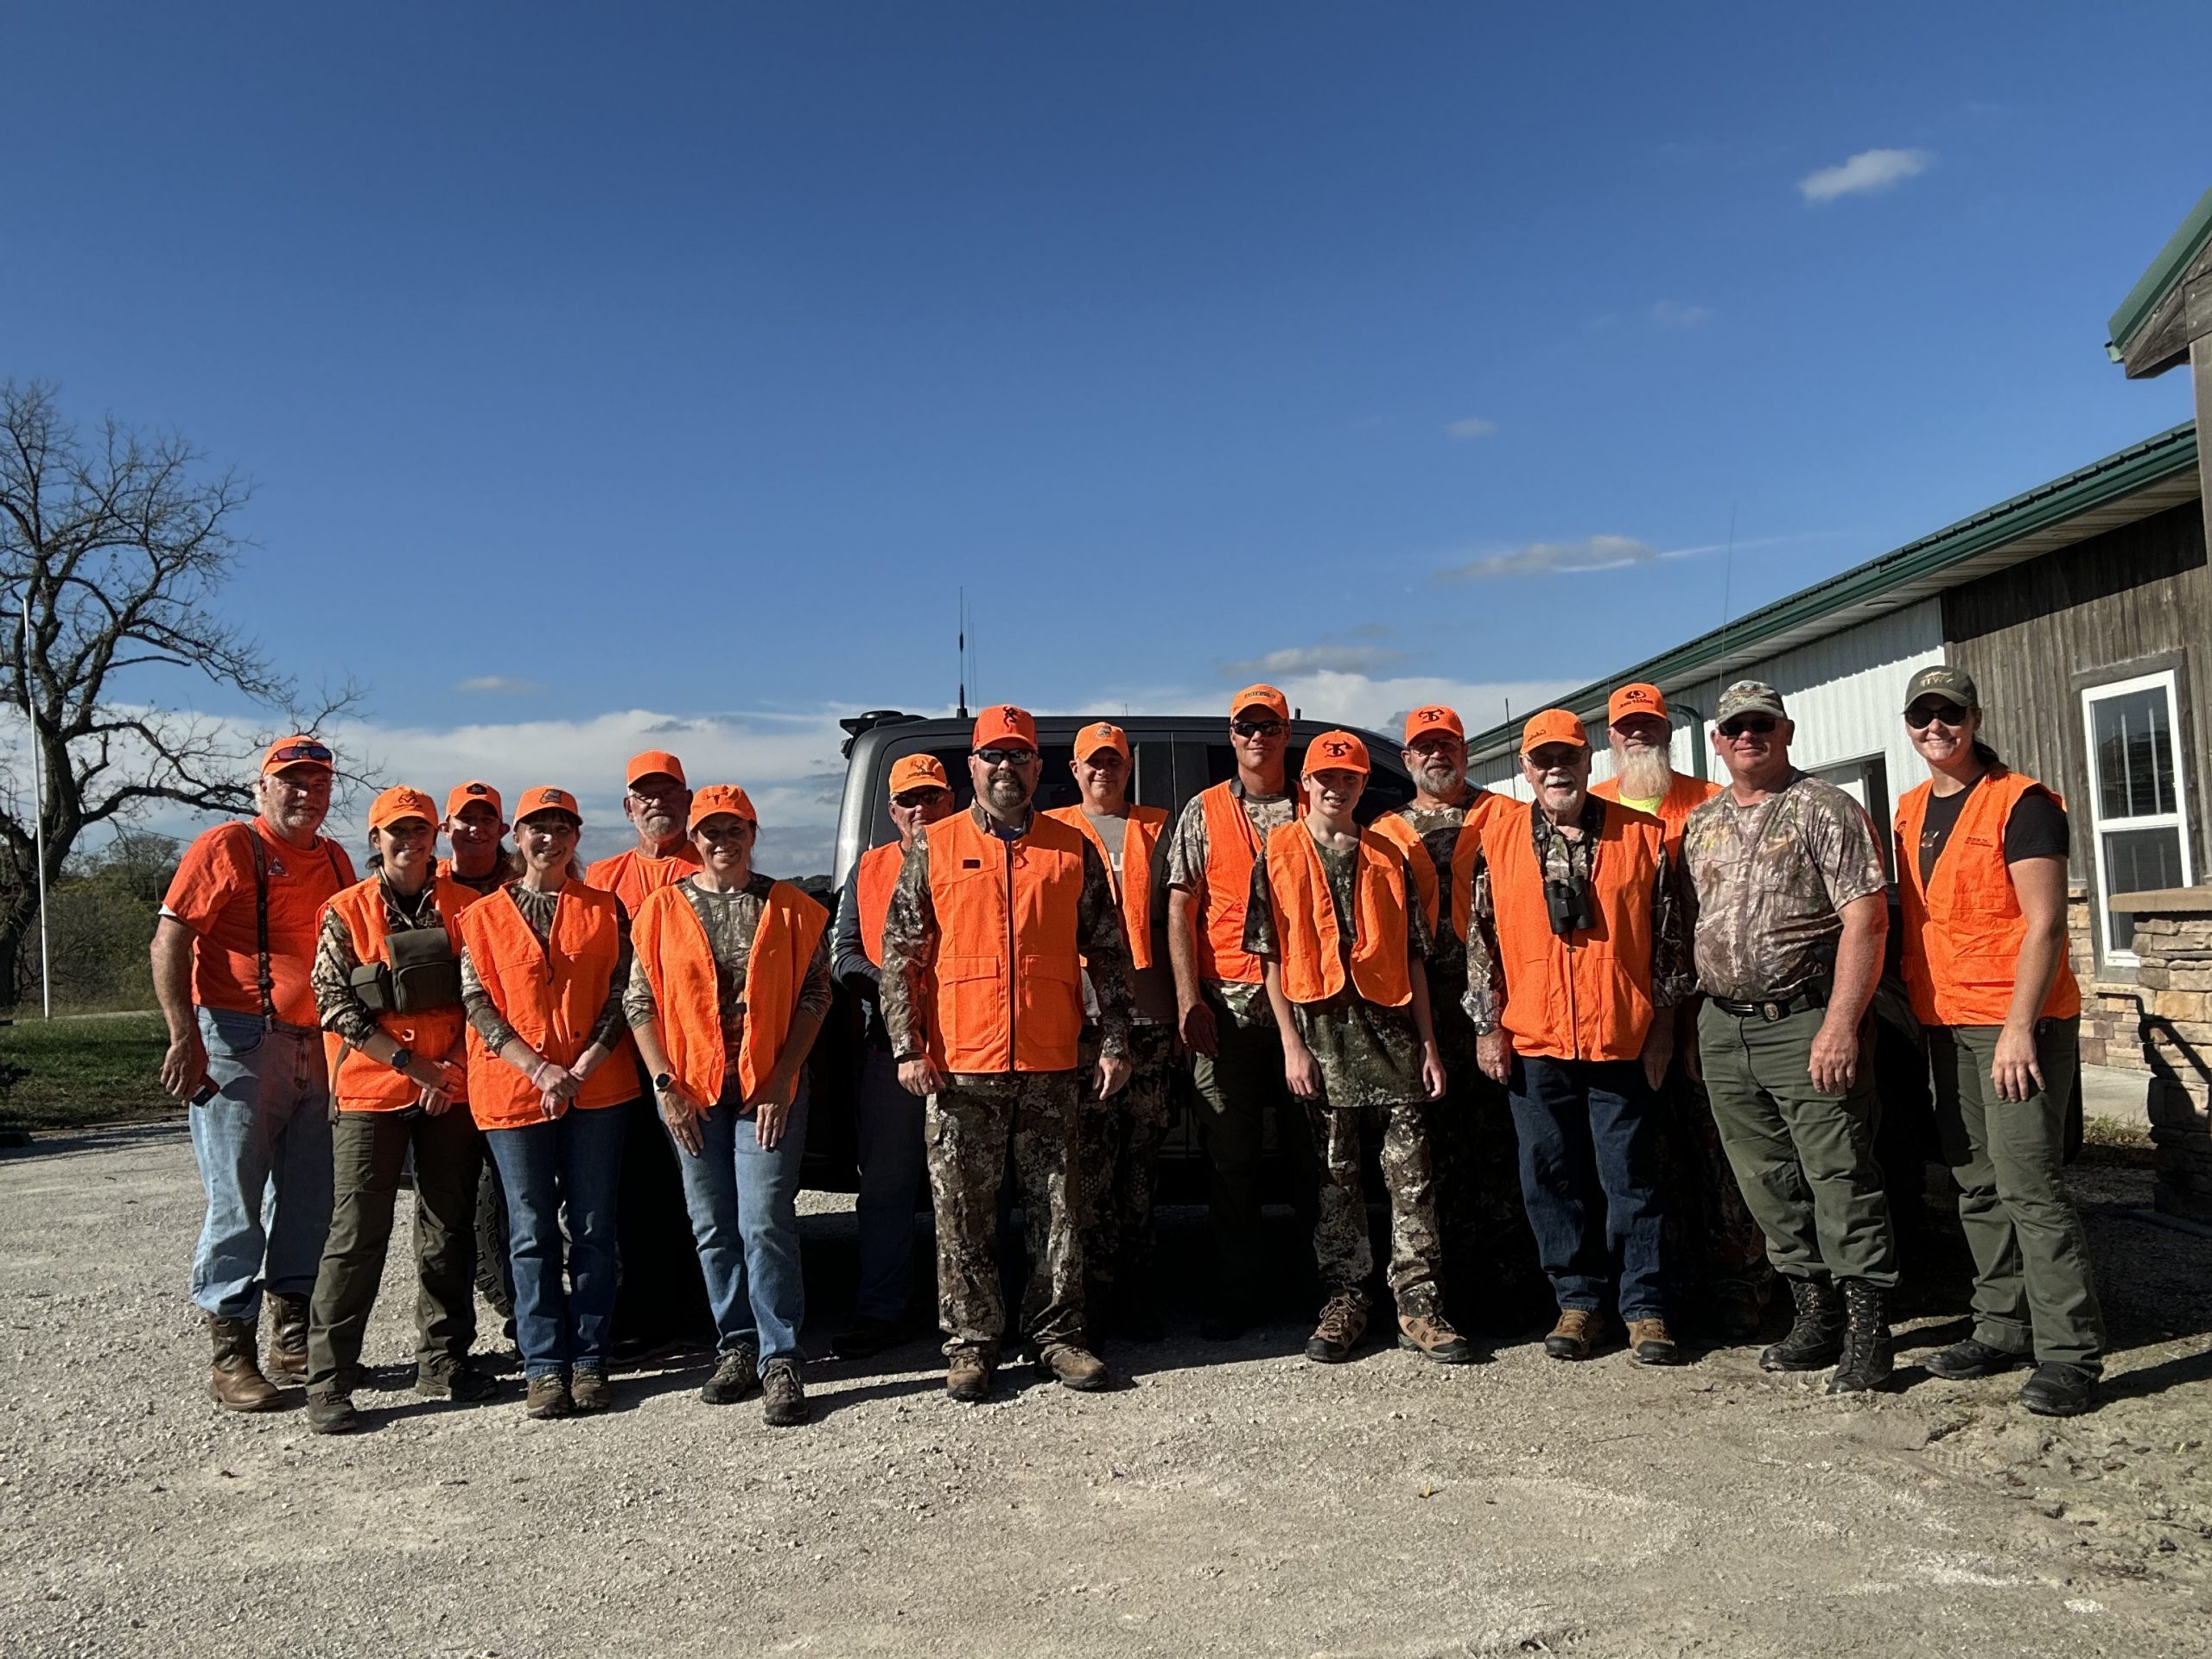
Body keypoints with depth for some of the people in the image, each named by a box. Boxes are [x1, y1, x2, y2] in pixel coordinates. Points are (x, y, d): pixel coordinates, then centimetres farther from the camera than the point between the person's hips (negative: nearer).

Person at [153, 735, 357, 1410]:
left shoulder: (334, 860, 15)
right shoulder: (227, 847, -4)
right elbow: (170, 940, -9)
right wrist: (186, 1037, -17)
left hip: (316, 1049, 6)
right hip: (239, 1045, -6)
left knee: (308, 1202, 10)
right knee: (237, 1203, -3)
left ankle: (294, 1340, 22)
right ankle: (231, 1355, 6)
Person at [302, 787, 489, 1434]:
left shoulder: (465, 908, 6)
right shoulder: (346, 912, 1)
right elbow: (335, 1005, -5)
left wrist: (452, 1066, -7)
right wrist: (411, 1062, -11)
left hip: (453, 1090, 3)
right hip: (371, 1091, -2)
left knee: (450, 1229, 9)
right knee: (357, 1234, -4)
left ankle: (443, 1360, 21)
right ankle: (327, 1381, 4)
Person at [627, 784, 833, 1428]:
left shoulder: (789, 909, 2)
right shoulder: (661, 910, 5)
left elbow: (814, 995, 0)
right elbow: (639, 1002, 4)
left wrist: (781, 1079, -8)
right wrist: (666, 1085, -4)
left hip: (770, 1089, -2)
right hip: (690, 1092, 2)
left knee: (766, 1223, -8)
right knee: (713, 1228, 9)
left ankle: (780, 1360, 0)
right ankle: (737, 1347, 22)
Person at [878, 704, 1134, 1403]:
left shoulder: (1072, 850, 8)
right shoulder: (934, 847, 5)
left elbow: (1107, 952, 9)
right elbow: (900, 954, 3)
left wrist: (1114, 1041, 2)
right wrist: (908, 1048, -5)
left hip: (1050, 1064, 1)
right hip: (961, 1064, -1)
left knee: (1055, 1206, 8)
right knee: (963, 1213, 5)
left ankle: (1056, 1335, 20)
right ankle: (970, 1344, 17)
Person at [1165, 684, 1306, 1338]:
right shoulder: (1204, 812, 7)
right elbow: (1180, 911, 3)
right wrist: (1189, 999, -7)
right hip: (1227, 997, -1)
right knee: (1230, 1153, 3)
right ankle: (1235, 1293, 13)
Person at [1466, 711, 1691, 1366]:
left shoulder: (1643, 835, 3)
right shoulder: (1497, 838, 5)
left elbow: (1668, 936, 6)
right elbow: (1482, 938, 7)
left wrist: (1663, 1024, 3)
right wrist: (1488, 1025, 3)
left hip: (1621, 1039, -1)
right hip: (1533, 1041, 1)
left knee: (1630, 1175, 4)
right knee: (1551, 1176, 8)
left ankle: (1645, 1309, 15)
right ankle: (1578, 1301, 21)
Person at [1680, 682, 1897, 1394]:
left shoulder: (1825, 809, -4)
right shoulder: (1699, 824, 14)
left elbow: (1865, 921, -11)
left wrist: (1841, 1023, -19)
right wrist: (1702, 1023, 13)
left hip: (1805, 1021, -6)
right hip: (1722, 1028, 6)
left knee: (1840, 1179, -3)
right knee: (1769, 1184, 12)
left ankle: (1866, 1331, 7)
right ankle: (1814, 1315, 24)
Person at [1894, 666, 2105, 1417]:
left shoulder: (2021, 803, -8)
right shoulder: (1910, 811, 13)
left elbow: (2044, 924, -14)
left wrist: (2020, 1026, -19)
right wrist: (1912, 1009, 14)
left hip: (2016, 1022, -7)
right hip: (1946, 1024, 7)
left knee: (2029, 1185, -9)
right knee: (1978, 1186, 12)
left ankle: (2070, 1354, -2)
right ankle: (2003, 1327, 23)